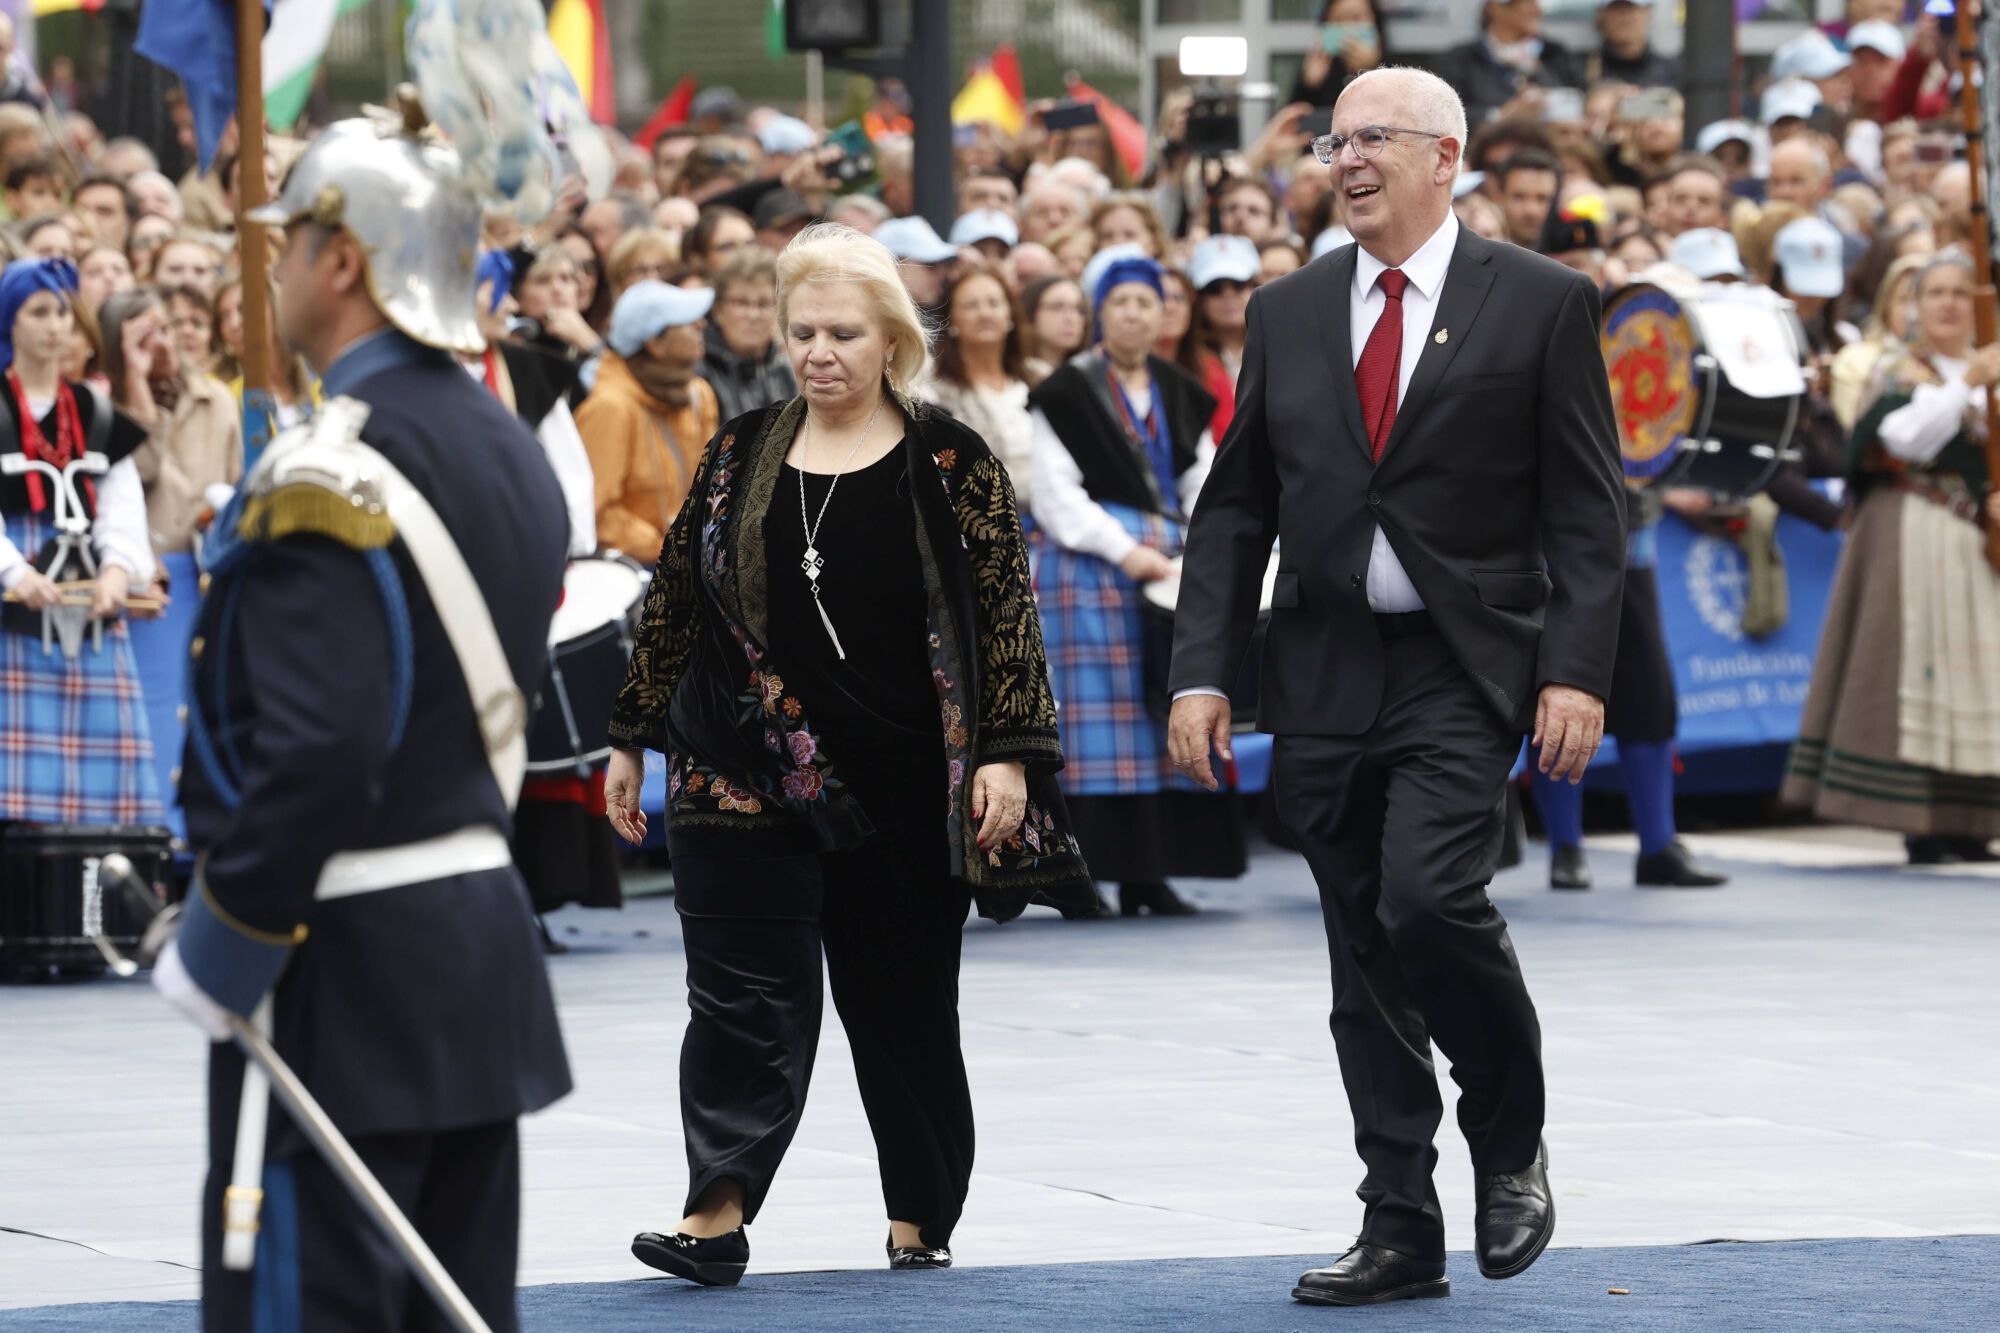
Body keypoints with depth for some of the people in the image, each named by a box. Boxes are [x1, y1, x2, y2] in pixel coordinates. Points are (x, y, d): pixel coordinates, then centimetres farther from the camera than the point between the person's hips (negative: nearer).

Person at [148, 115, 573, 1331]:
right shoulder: (512, 452, 11)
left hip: (350, 964, -9)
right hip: (488, 940, 9)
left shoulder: (334, 480, -19)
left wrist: (221, 943, -17)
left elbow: (318, 751, -26)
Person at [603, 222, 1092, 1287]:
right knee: (744, 998, -7)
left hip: (904, 793, -1)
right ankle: (719, 1212, -14)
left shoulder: (950, 466, -2)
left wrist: (1007, 753, -10)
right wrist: (631, 741, 13)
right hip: (744, 785, 1)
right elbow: (673, 604, 12)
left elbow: (1005, 616, -3)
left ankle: (921, 1219, 18)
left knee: (905, 1007, 7)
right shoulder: (737, 458, 6)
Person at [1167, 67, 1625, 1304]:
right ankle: (1403, 1233, 11)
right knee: (1365, 965, 5)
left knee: (1428, 900, -21)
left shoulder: (1542, 303, 0)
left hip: (1463, 674, -4)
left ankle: (1513, 1143, 4)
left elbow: (1588, 508, -3)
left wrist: (1577, 671, -12)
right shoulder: (1289, 312, 11)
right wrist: (1203, 670, 3)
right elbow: (1237, 506, 12)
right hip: (1328, 680, 4)